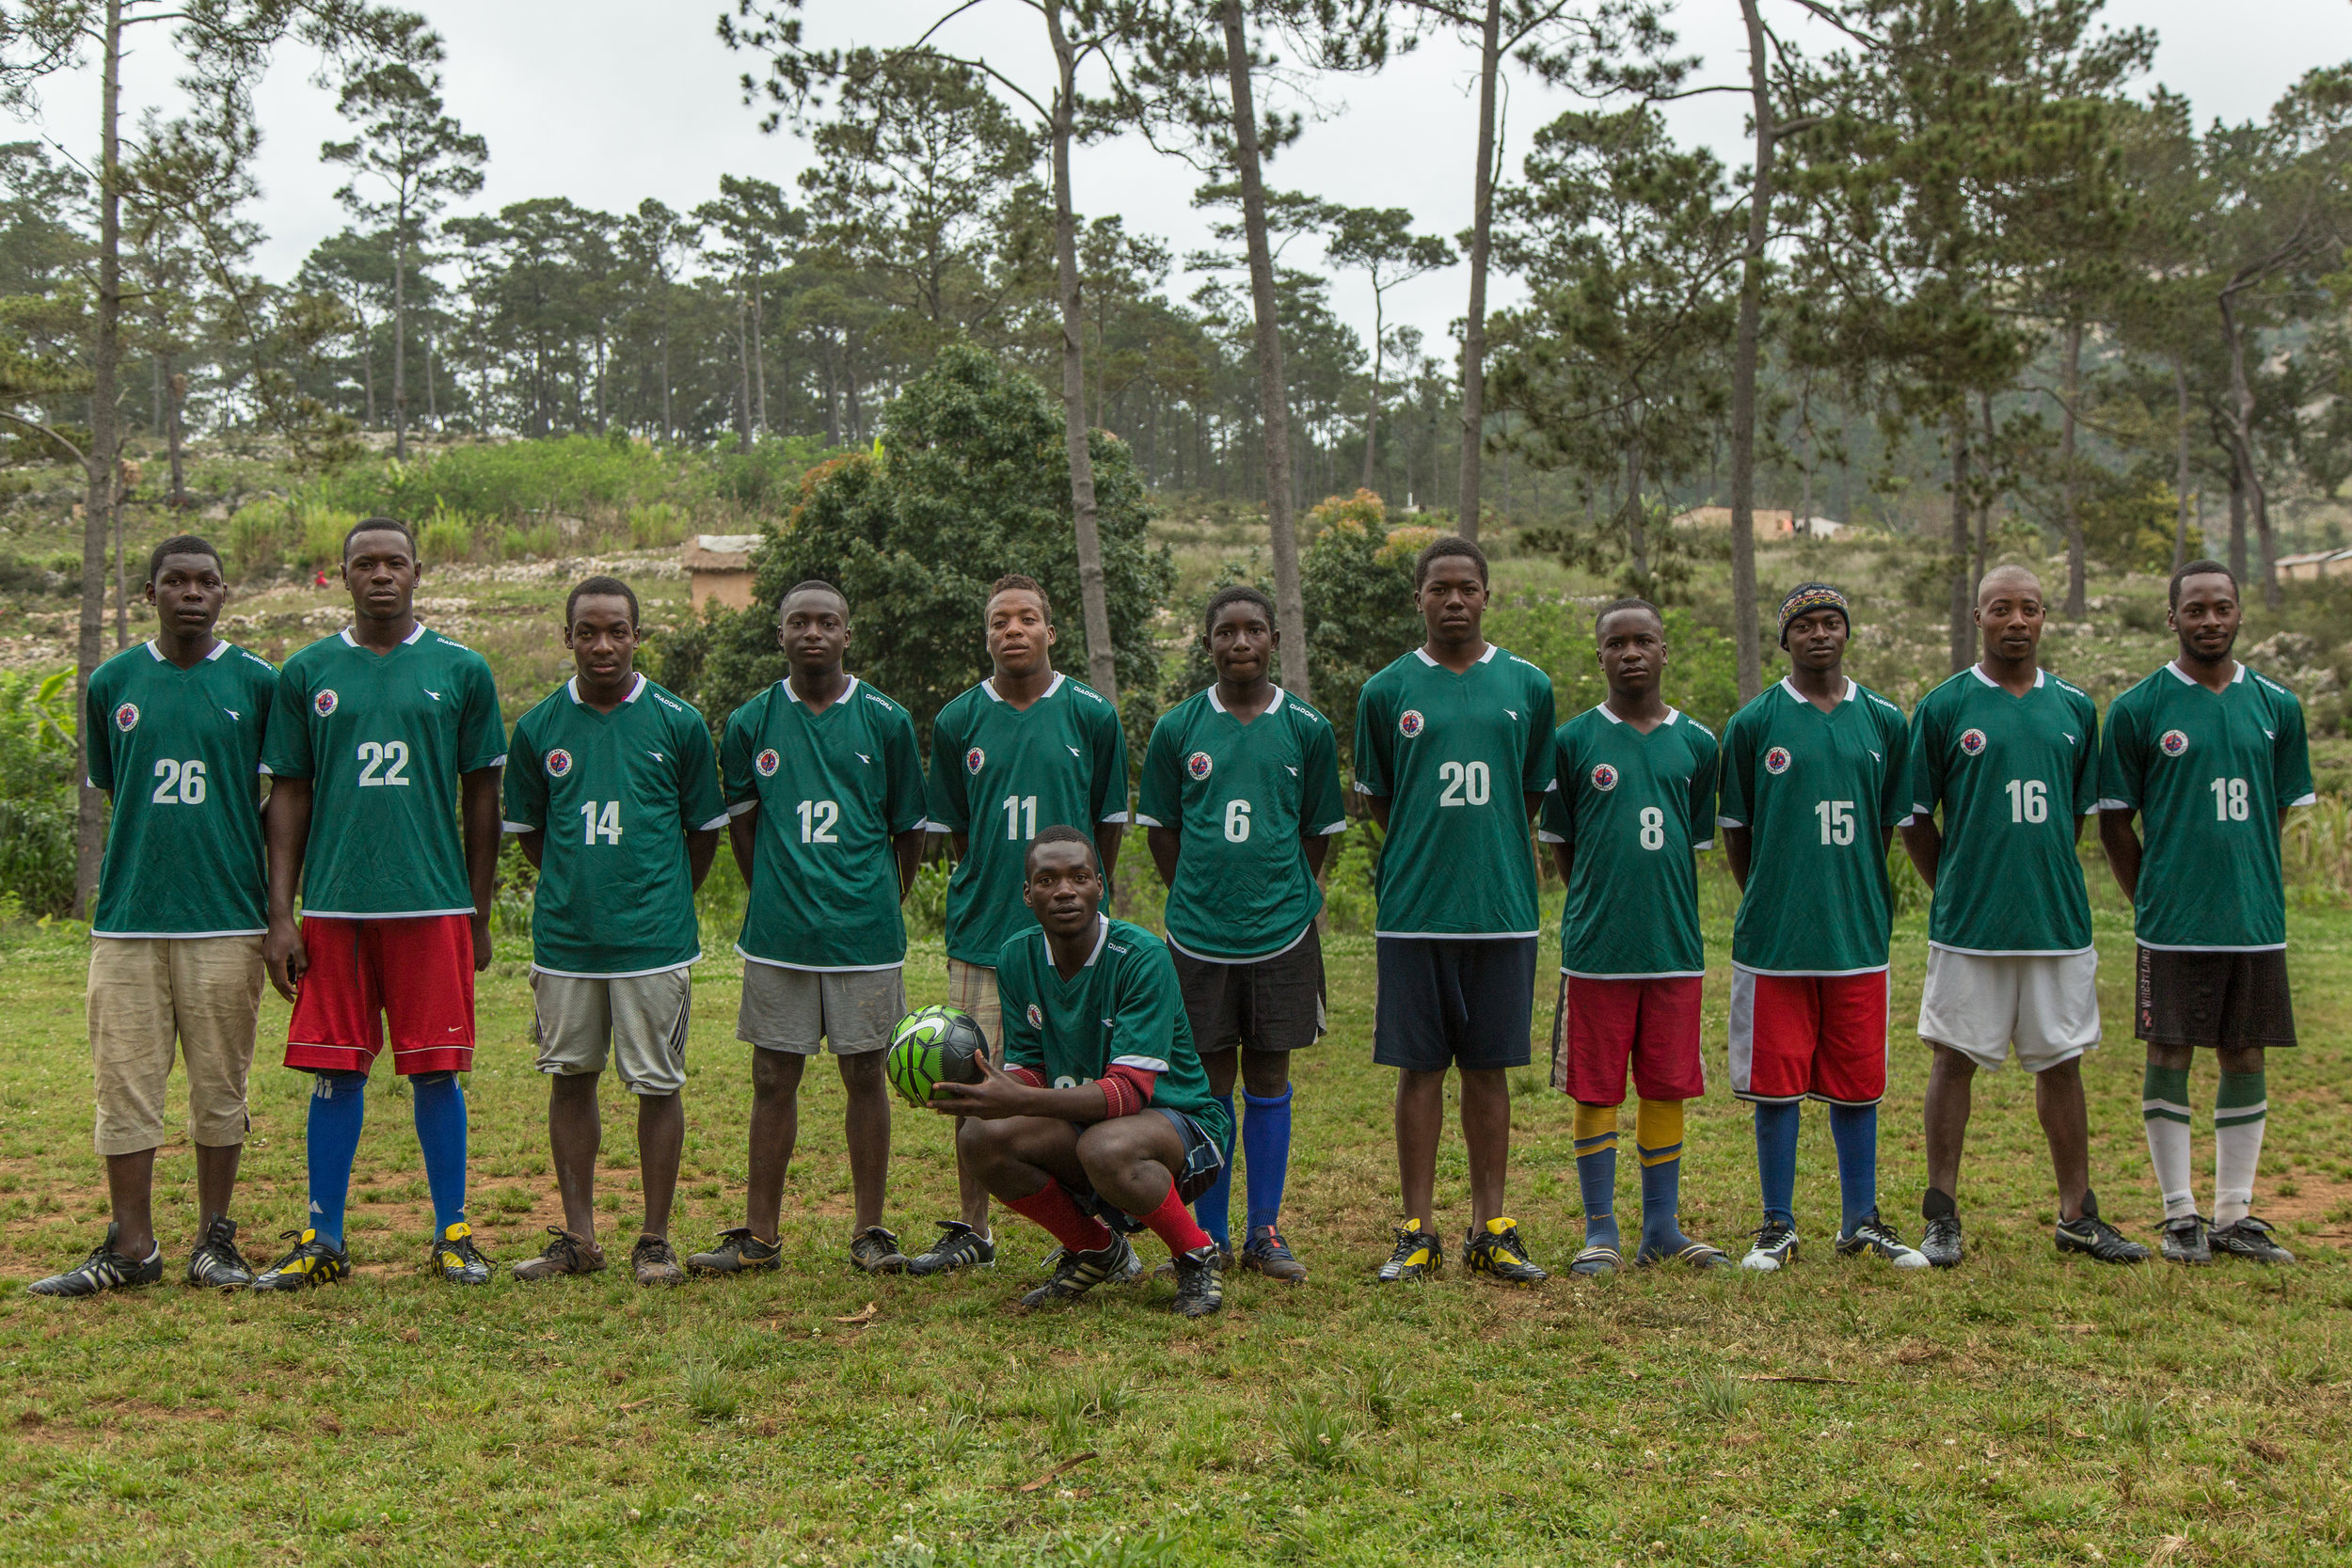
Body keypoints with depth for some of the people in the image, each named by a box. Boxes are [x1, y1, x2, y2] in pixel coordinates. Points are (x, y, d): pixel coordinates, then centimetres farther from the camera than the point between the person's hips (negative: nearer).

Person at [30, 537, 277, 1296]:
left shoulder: (258, 683, 3)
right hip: (128, 916, 2)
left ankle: (215, 1240, 15)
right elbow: (110, 789, 19)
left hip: (226, 918, -2)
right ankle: (131, 1248, 10)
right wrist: (152, 851, 13)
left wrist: (274, 897, 7)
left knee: (219, 1085, 4)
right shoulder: (113, 682, 9)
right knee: (125, 1084, 1)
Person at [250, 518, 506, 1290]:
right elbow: (288, 795, 8)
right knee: (336, 1073, 5)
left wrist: (479, 915, 6)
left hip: (433, 905, -1)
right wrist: (280, 915, 2)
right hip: (334, 907, 1)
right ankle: (323, 1239, 15)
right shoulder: (307, 673, 7)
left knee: (435, 1072, 2)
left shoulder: (462, 671, 4)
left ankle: (453, 1233, 13)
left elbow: (481, 798, 7)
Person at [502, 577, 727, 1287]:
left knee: (658, 1086, 1)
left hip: (654, 938, -2)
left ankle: (655, 1241, 11)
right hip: (564, 936, 3)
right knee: (570, 1079, 9)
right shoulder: (539, 728, 3)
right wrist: (575, 886, 12)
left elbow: (705, 829, 7)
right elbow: (528, 830, 15)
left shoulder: (677, 723, -2)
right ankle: (578, 1236, 20)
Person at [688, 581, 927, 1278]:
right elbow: (740, 823, 13)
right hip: (777, 933, 1)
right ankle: (759, 1235, 13)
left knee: (865, 1074, 4)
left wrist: (879, 903, 10)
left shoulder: (885, 721, 1)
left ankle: (870, 1231, 14)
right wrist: (775, 896, 11)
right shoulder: (751, 723, 4)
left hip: (865, 932, -1)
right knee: (773, 1078, 5)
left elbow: (909, 829, 9)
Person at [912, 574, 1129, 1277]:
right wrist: (993, 888, 11)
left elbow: (1109, 824, 9)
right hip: (982, 929, 2)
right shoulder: (958, 722, 4)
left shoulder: (1091, 715, 0)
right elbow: (954, 830, 13)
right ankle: (971, 1230, 17)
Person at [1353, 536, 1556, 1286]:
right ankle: (1418, 1232, 10)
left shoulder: (1528, 686, 7)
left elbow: (1533, 796, 15)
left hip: (1503, 907, 1)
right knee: (1419, 1067, 3)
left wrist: (1489, 853, 10)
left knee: (1489, 1068, 6)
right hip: (1413, 908, -1)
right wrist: (1428, 848, 8)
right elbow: (1378, 800, 12)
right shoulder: (1387, 691, 4)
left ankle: (1490, 1230, 14)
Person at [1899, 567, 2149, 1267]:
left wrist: (2044, 880, 11)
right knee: (1954, 1060, 2)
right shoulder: (1943, 707, -1)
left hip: (2059, 920, 3)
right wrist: (1956, 890, 2)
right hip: (1967, 923, -3)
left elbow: (2079, 811, 16)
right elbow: (1915, 819, 3)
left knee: (2061, 1063, 9)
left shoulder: (2075, 709, 9)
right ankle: (1942, 1218, 10)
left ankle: (2078, 1216, 18)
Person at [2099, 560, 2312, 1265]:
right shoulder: (2137, 709, -2)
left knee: (2246, 1060, 8)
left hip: (2256, 919, 3)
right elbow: (2114, 823, 2)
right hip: (2172, 926, -3)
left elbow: (2277, 814, 15)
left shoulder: (2276, 706, 8)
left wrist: (2251, 889, 9)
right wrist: (2155, 900, 2)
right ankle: (2180, 1214, 11)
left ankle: (2236, 1213, 18)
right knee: (2170, 1059, 1)